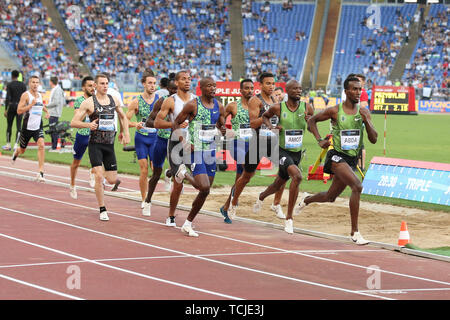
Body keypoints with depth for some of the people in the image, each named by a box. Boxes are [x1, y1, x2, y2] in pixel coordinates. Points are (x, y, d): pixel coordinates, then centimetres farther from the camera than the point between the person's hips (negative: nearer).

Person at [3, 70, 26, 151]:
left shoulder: (9, 85, -5)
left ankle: (8, 145, 19)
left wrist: (6, 110, -12)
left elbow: (7, 98, -13)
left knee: (9, 126, 12)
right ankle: (16, 145, -12)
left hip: (11, 106, -2)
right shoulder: (23, 85, 4)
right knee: (19, 127, -1)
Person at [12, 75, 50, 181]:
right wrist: (31, 104, -25)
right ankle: (16, 152, 54)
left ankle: (41, 173, -23)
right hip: (27, 127, -3)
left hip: (38, 127, 3)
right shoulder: (26, 95, -9)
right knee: (22, 150, 14)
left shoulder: (39, 95, 9)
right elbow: (19, 111, -17)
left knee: (41, 145, -21)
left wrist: (47, 112, 15)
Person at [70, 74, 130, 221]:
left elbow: (123, 117, 26)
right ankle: (102, 210, -2)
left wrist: (125, 133, 17)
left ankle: (96, 172, 37)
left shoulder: (114, 100, 7)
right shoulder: (89, 102, -6)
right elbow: (73, 122, -7)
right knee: (99, 177, -14)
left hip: (110, 144, 4)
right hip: (95, 144, -4)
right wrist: (88, 124, -23)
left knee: (112, 180, 2)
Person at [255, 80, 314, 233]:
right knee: (297, 176, -28)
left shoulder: (307, 108, -5)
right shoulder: (278, 108, -9)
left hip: (297, 152, 5)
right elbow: (265, 116, 12)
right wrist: (271, 126, -8)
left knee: (279, 184, 19)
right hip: (282, 150, -5)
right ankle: (289, 218, -21)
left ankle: (261, 197, 52)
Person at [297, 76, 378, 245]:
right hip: (337, 156, -6)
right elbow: (311, 121, 6)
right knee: (357, 186, -28)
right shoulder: (335, 111, -7)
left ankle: (306, 200, 53)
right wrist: (320, 140, -8)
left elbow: (374, 139, 1)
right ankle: (354, 232, -23)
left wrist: (366, 121, -15)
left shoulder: (364, 112, 3)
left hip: (352, 159, 6)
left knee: (330, 197, 19)